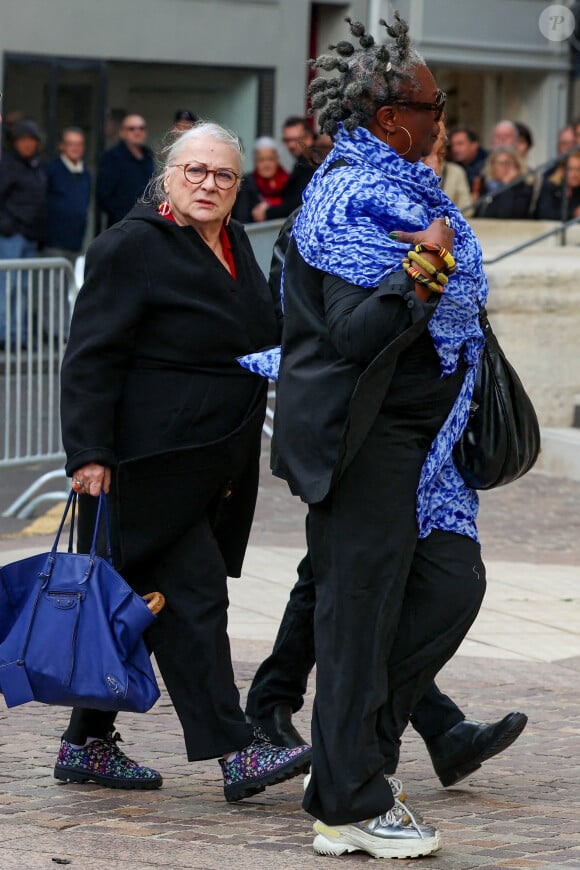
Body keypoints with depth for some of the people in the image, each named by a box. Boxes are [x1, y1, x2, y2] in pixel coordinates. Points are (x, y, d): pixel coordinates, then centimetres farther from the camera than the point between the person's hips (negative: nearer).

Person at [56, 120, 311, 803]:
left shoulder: (234, 244, 14)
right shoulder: (131, 247, -11)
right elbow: (92, 358, -14)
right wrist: (90, 454, -21)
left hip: (212, 463, 8)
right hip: (149, 461, -8)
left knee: (142, 602, 11)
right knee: (190, 593, -11)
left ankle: (87, 744, 18)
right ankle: (235, 752, -14)